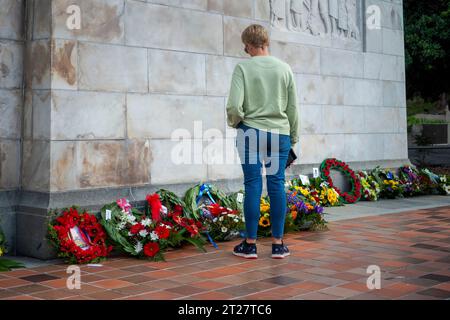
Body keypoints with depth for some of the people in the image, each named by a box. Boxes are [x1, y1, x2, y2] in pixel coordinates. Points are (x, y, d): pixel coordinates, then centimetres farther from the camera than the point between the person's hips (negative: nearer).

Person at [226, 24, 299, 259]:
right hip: (280, 132, 2)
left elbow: (234, 106, -13)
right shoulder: (284, 68, 5)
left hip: (251, 132, -2)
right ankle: (278, 244, 10)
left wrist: (234, 122, 7)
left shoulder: (243, 68, -6)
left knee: (253, 185, 2)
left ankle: (250, 244, 9)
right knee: (277, 184, 5)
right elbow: (293, 108, 8)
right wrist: (293, 136, 18)